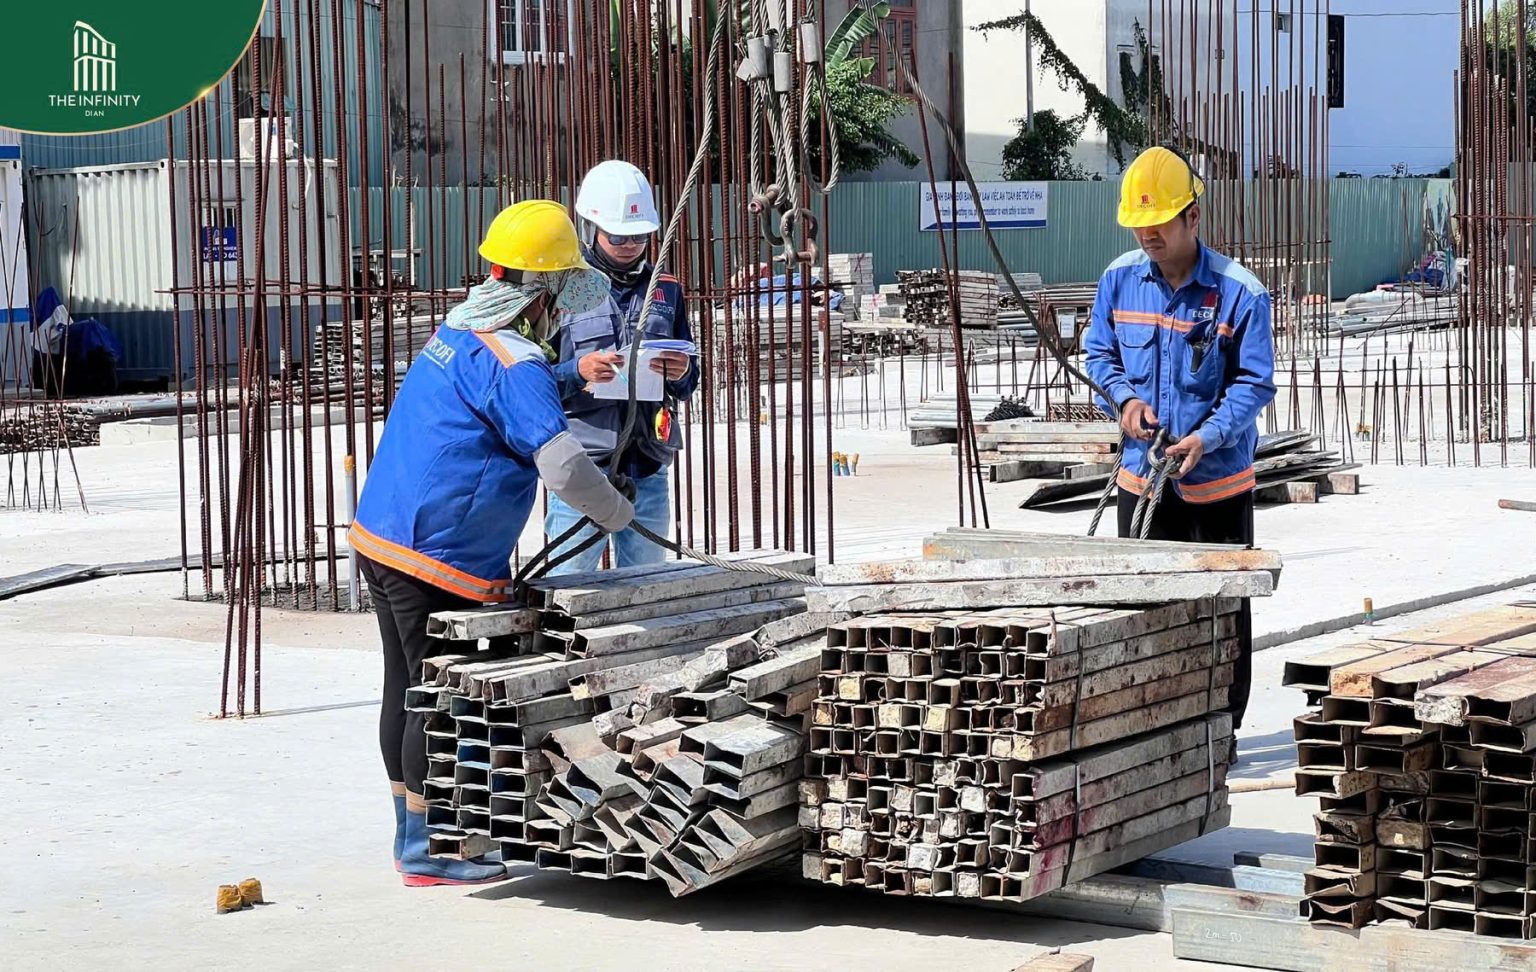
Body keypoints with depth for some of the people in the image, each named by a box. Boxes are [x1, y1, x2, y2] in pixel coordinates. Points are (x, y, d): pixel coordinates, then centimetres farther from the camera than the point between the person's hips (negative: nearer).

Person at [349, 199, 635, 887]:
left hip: (380, 540, 10)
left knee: (407, 690, 16)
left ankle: (412, 835, 27)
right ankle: (424, 851, 7)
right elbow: (562, 464, -23)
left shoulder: (454, 334, 13)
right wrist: (615, 513, -7)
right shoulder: (514, 363, -17)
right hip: (437, 560, -10)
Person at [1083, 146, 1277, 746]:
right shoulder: (1119, 280, 0)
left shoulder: (1239, 293, -13)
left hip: (1217, 479, -3)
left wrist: (1208, 436, -24)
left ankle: (1221, 728, 17)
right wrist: (1125, 397, -8)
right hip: (1142, 473, 4)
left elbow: (1254, 383, -10)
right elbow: (1098, 352, 13)